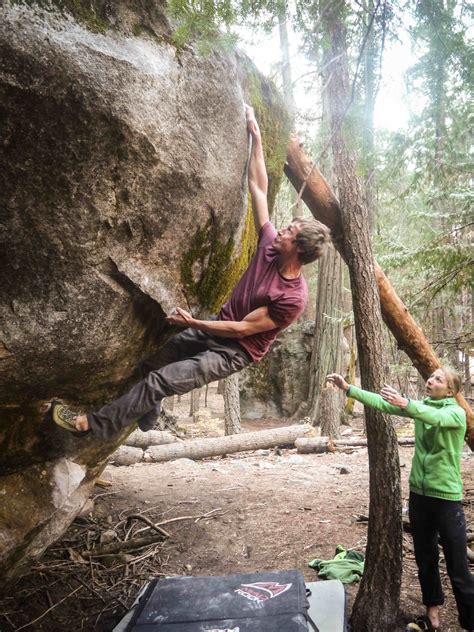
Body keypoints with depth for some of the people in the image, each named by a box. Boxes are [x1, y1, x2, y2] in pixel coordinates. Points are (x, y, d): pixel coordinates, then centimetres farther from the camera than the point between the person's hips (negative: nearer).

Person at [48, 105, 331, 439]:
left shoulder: (292, 298, -27)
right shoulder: (270, 245, -8)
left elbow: (242, 329, -22)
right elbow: (258, 187, -4)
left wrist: (193, 323, -21)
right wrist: (256, 135, -3)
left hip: (234, 351, -8)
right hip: (216, 328, 8)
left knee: (160, 381, -17)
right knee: (148, 365, 13)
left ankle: (93, 424, -4)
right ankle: (145, 420, 35)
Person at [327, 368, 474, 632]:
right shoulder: (421, 406, 4)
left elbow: (435, 418, -35)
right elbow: (382, 403, -6)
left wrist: (404, 403, -53)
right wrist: (348, 388, -17)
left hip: (447, 497, -5)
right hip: (419, 493, 6)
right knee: (425, 560, 18)